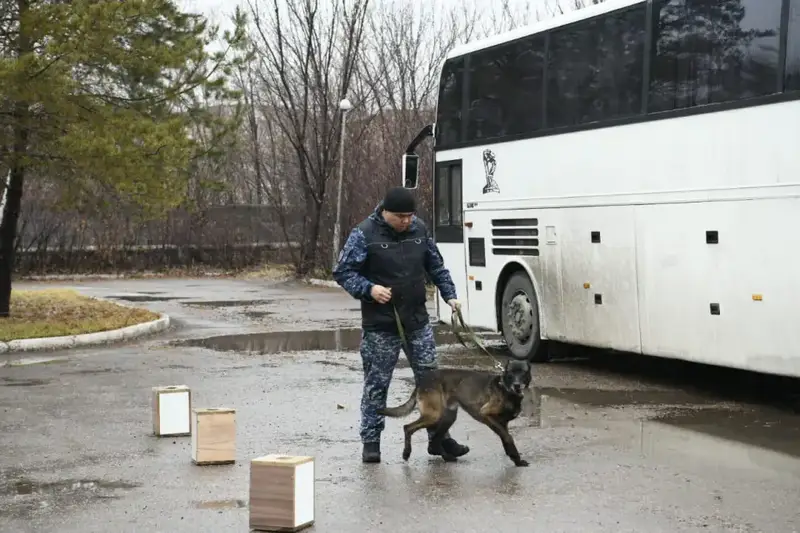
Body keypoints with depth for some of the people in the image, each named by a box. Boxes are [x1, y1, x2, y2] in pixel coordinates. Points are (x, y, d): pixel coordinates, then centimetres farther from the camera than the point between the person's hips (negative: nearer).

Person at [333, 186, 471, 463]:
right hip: (380, 326, -4)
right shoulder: (364, 235, -11)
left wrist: (449, 295, 11)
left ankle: (438, 437, 17)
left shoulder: (419, 229, 5)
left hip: (418, 321, 4)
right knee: (377, 383, 3)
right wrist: (369, 288, -21)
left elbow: (436, 266, 17)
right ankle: (370, 441, 14)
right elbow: (342, 272, -8)